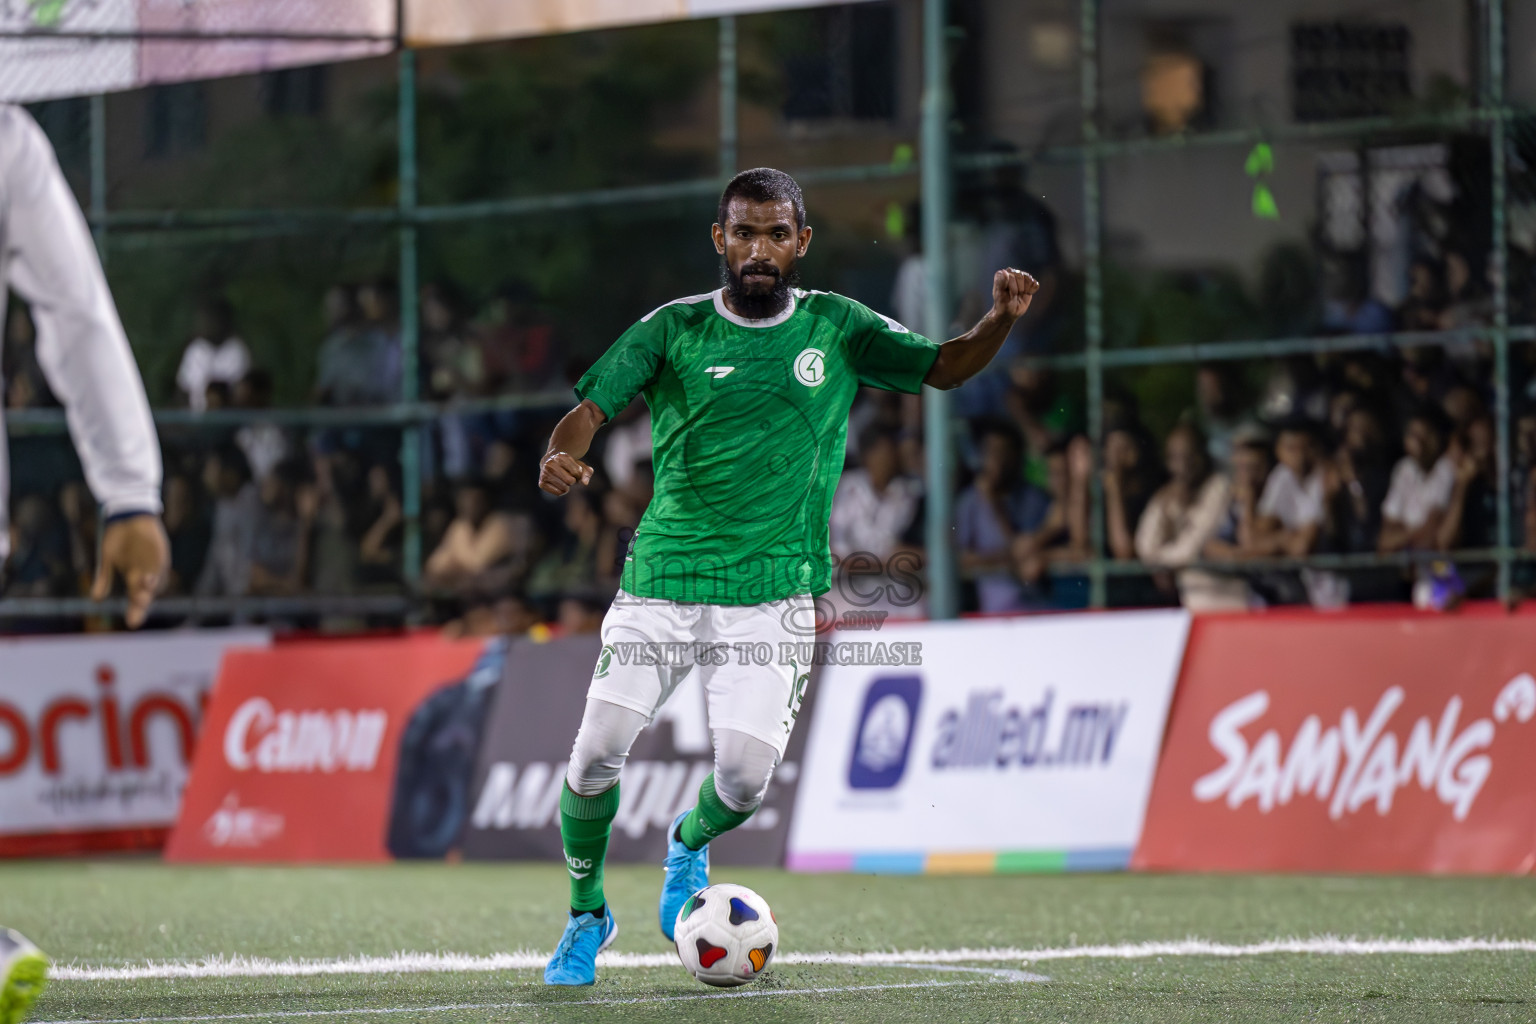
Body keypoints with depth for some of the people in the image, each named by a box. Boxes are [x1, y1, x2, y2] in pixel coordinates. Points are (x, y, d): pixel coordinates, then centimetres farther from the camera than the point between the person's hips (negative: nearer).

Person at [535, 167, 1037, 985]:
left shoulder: (835, 328, 5)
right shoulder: (673, 330, 2)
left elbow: (944, 368, 9)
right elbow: (591, 408, -6)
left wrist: (1001, 320, -12)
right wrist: (561, 457, -29)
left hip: (773, 595, 0)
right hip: (662, 581, 0)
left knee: (744, 777, -14)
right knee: (596, 752, -12)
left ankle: (691, 841, 25)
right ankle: (587, 913, 15)